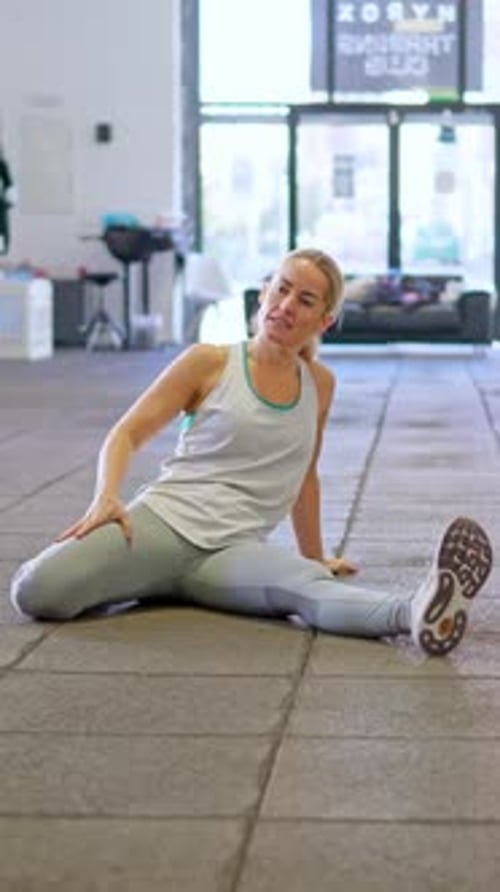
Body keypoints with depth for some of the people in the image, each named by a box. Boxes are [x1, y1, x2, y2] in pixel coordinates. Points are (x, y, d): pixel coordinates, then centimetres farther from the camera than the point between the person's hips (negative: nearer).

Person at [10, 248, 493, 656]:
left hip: (232, 549, 1)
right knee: (36, 593, -32)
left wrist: (317, 556, 35)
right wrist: (106, 497, -15)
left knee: (311, 583, -39)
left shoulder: (320, 385, 15)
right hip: (161, 520, -1)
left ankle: (416, 612, -66)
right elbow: (126, 434, 4)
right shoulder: (210, 363, 5)